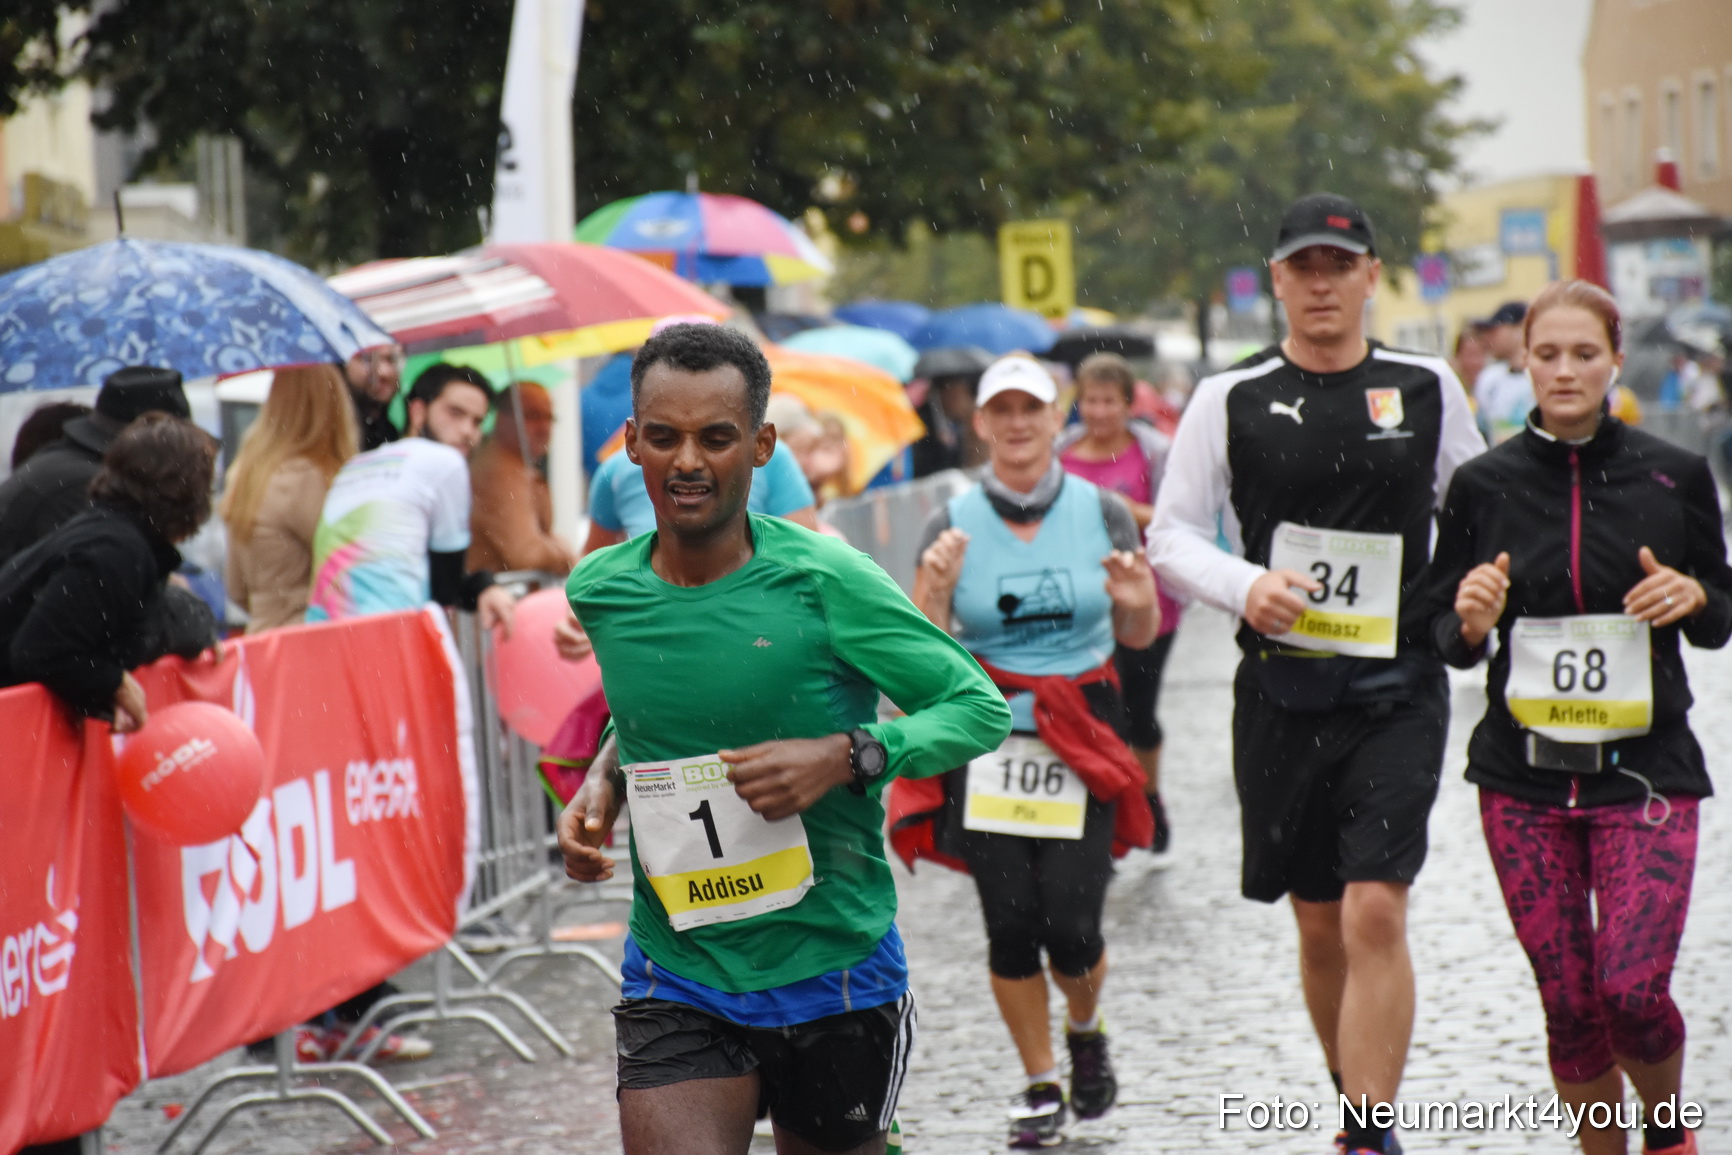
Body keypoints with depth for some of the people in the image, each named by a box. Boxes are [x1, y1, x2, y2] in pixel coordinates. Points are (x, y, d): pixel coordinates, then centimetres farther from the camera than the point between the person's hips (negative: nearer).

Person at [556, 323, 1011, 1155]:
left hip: (834, 969, -2)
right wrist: (602, 783, 3)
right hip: (675, 981, 2)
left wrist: (845, 757, -21)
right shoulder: (600, 592, 1)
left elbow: (979, 707, -7)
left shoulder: (825, 582, -12)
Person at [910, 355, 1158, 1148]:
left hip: (1083, 738, 0)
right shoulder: (953, 525, 1)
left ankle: (1085, 1030, 26)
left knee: (1071, 927, -7)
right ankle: (1040, 1086, 15)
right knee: (1010, 926, -3)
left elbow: (1139, 637, 11)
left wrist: (1137, 601, -11)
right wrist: (936, 589, -17)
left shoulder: (1103, 513, 2)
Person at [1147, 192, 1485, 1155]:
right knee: (1319, 925, 10)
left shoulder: (1428, 388, 5)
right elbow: (1172, 534, 4)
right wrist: (1246, 586, -13)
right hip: (1283, 689, 1)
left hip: (1398, 688, -1)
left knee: (1375, 913, -14)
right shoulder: (1231, 399, 3)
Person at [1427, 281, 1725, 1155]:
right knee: (1569, 1001, 3)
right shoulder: (1485, 484, 2)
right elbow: (1447, 639, 8)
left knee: (1633, 987, -12)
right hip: (1523, 774, 1)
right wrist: (1470, 622, -15)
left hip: (1645, 767, -1)